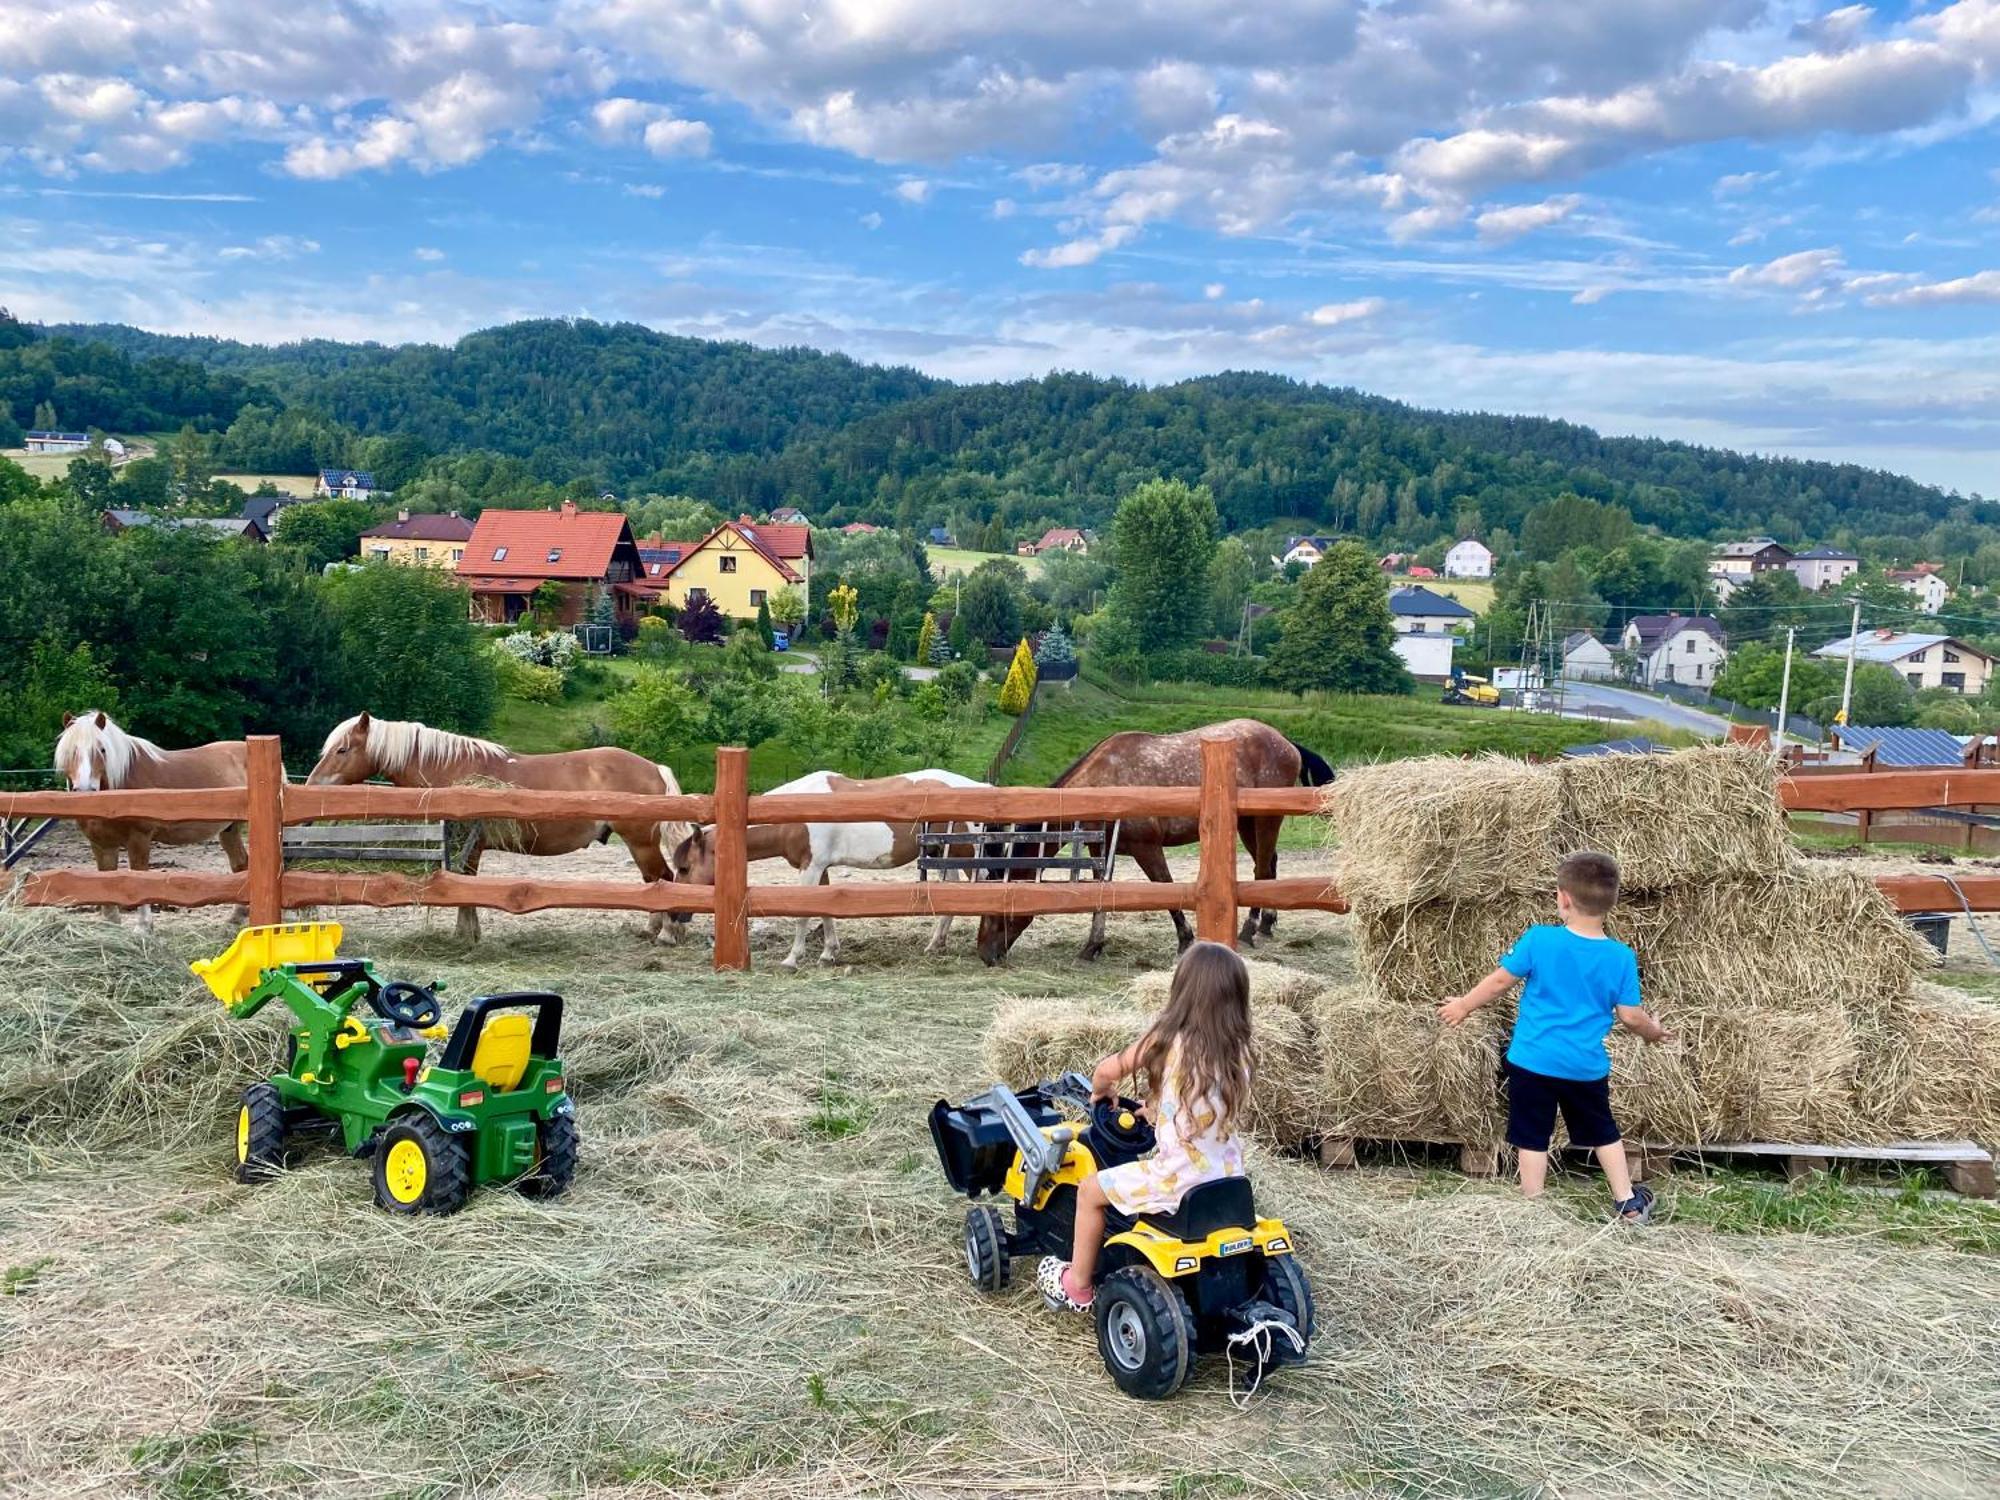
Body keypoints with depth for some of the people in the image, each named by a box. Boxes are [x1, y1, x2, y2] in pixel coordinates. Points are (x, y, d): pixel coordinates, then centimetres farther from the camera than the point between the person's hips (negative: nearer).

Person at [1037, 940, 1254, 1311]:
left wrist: (1101, 1091, 20)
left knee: (1090, 1189, 15)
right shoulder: (1237, 1049, 0)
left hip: (1181, 1181, -6)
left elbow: (1107, 1070, -1)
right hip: (1228, 1179, 6)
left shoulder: (1169, 1038, -14)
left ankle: (1077, 1286, 26)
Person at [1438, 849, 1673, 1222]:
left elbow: (1499, 982, -5)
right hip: (1587, 1066, 3)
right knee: (1604, 1132, 22)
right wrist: (1654, 1031, 19)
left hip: (1533, 1061, -2)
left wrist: (1463, 1005, 10)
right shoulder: (1622, 957, -8)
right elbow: (1629, 1016, -3)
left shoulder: (1539, 940, -14)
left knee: (1532, 1137, 9)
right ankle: (1628, 1203, 31)